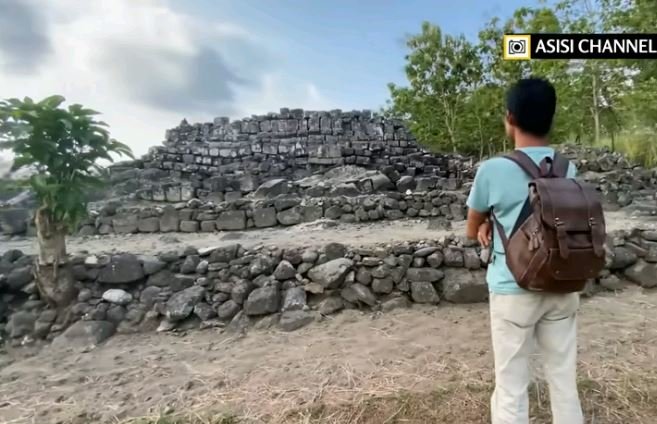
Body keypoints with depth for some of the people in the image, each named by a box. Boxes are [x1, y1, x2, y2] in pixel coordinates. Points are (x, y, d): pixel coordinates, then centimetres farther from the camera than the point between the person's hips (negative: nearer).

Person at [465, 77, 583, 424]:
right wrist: (495, 225, 2)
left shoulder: (493, 169, -12)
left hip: (514, 290, -5)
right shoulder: (568, 168, 3)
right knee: (565, 383, 19)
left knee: (511, 389, 9)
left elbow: (472, 231, 0)